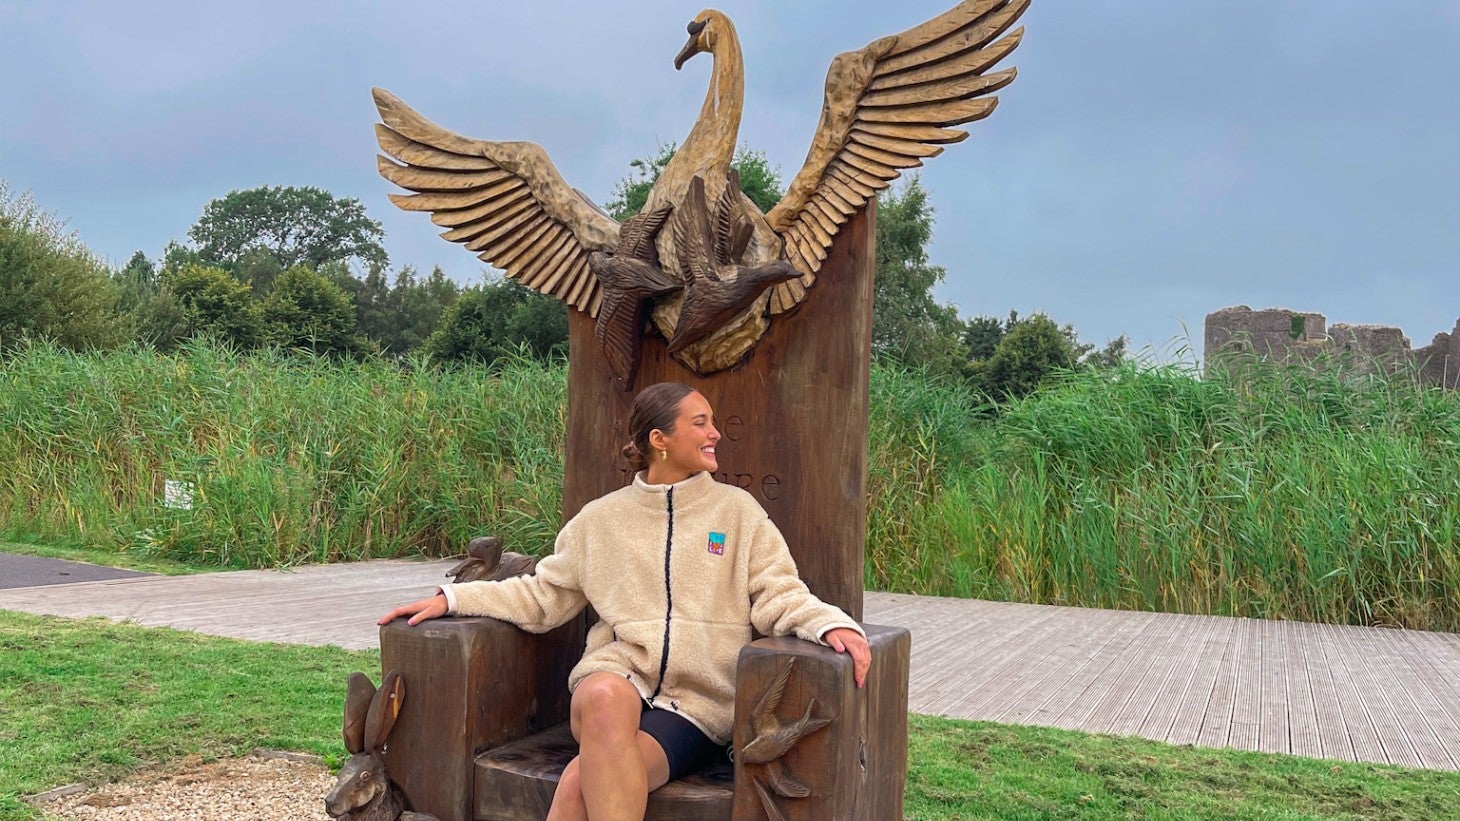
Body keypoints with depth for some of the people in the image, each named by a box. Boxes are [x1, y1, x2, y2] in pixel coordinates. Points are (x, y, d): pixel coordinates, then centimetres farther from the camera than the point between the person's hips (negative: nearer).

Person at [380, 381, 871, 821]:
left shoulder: (737, 510, 10)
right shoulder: (601, 519, 14)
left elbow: (779, 595, 3)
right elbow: (542, 595, 18)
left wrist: (831, 624, -18)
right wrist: (451, 599, 8)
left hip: (698, 700, -1)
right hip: (617, 677, 1)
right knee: (605, 696, -38)